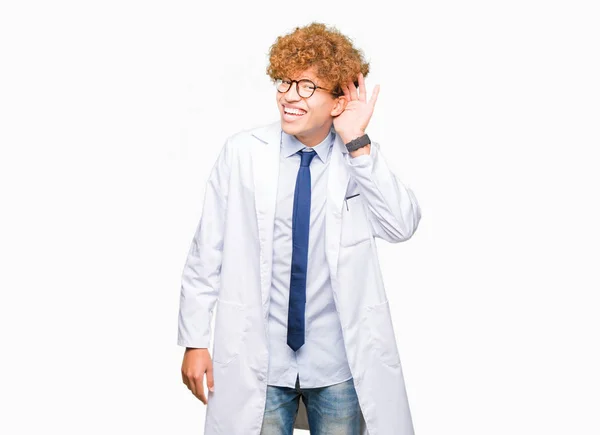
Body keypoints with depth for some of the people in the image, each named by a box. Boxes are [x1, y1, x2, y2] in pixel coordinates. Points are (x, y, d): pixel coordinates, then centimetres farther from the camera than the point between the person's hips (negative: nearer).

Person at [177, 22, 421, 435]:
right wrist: (195, 341, 0)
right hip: (256, 362, -1)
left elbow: (402, 226, -17)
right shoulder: (242, 152, -4)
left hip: (340, 365, 1)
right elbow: (207, 251, -1)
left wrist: (358, 144, -19)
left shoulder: (364, 159, -1)